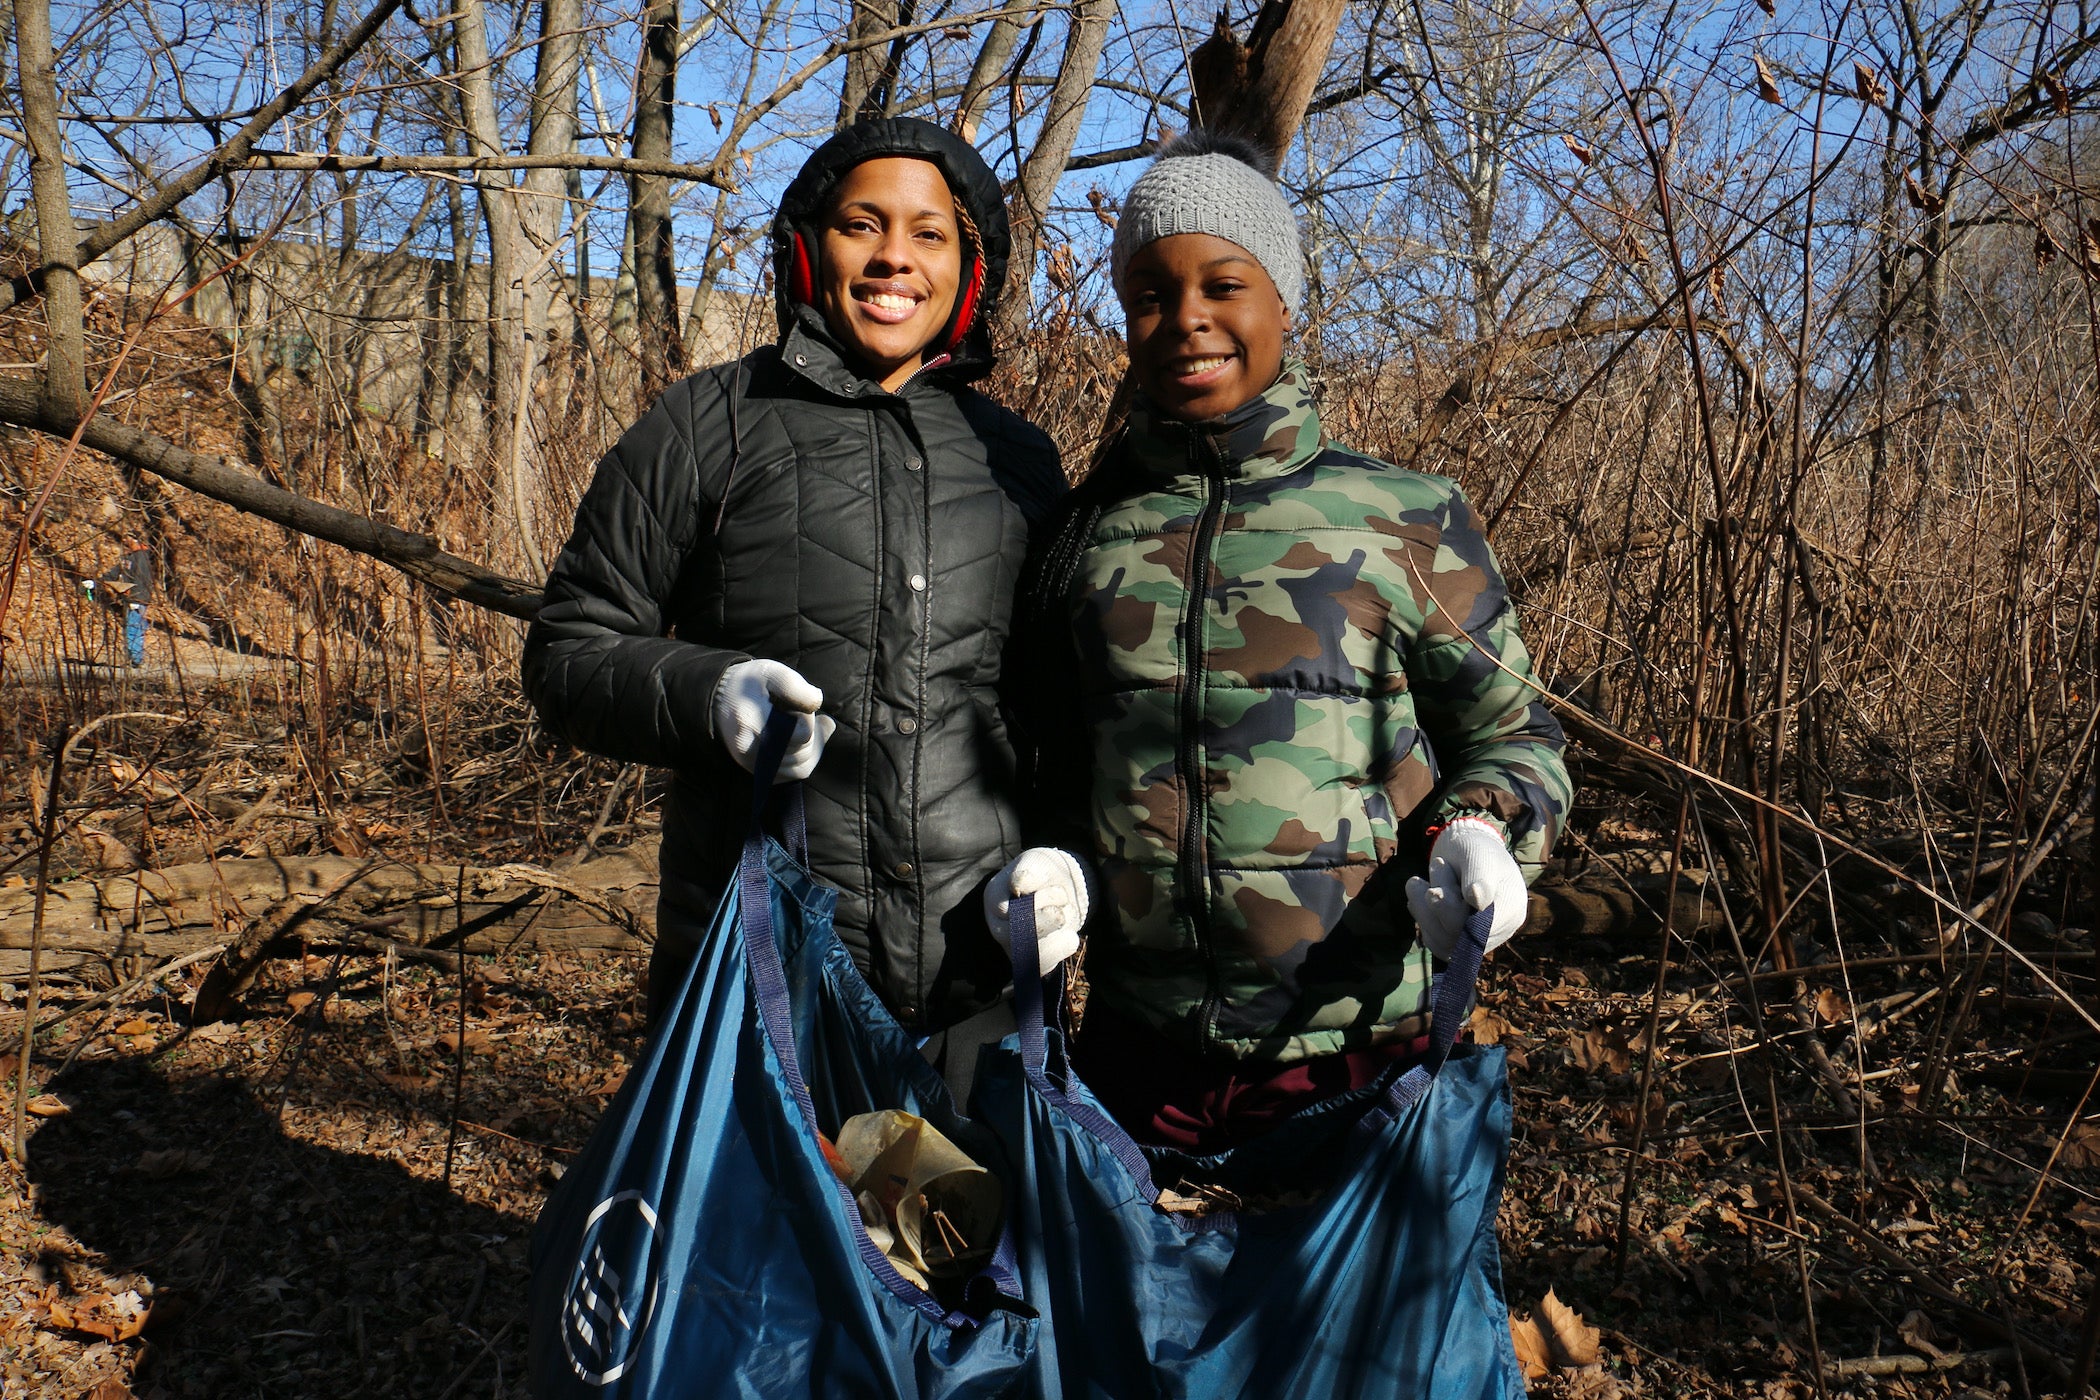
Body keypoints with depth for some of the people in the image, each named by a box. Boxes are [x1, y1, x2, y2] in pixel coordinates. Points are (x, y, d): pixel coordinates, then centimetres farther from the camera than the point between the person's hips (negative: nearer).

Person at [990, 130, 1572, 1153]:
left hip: (1352, 1049, -2)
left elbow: (1510, 734, 7)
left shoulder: (1408, 521, -2)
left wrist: (1478, 837, -13)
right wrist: (1058, 868, -2)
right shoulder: (1085, 530, 6)